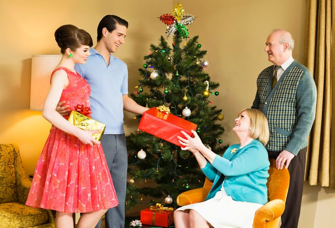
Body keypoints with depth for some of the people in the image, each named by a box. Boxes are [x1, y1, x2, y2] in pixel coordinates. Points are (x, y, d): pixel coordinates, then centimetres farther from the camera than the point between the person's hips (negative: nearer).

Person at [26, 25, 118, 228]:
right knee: (66, 205, -1)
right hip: (69, 143, -9)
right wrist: (79, 133, -24)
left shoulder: (74, 73, 16)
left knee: (100, 203, 8)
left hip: (83, 142, 9)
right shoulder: (61, 74, -12)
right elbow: (48, 112, -22)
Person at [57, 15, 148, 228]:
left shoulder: (121, 66, 19)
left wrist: (146, 111, 10)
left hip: (119, 137, 6)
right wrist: (61, 107, -24)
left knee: (119, 191, 10)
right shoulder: (83, 61, -1)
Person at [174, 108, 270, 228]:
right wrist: (195, 151, 11)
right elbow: (213, 175, 22)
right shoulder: (232, 149, 22)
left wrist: (201, 147, -12)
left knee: (196, 214, -31)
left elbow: (230, 168, -17)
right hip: (223, 200, 8)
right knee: (180, 214, -15)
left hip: (244, 204, -8)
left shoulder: (257, 150, -4)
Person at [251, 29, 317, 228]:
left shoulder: (302, 75, -9)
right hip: (263, 147, 5)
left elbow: (307, 115, -14)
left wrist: (291, 149, -20)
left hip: (289, 151, -5)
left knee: (288, 198, 5)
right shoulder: (264, 75, 11)